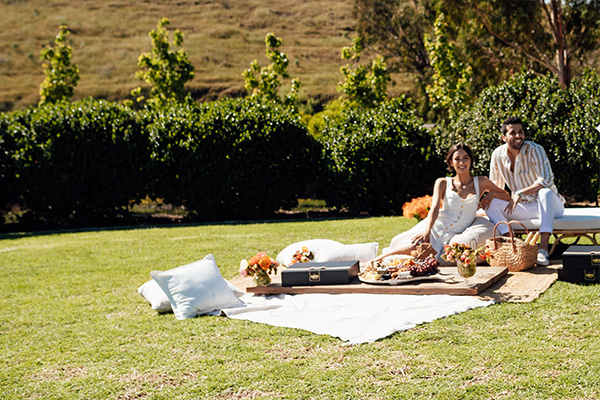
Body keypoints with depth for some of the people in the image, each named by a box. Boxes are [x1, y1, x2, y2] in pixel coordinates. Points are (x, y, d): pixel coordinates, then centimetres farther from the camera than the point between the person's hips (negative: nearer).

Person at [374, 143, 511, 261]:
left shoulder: (481, 183, 13)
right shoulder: (443, 183, 9)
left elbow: (507, 196, 22)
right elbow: (434, 208, -7)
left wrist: (490, 194, 0)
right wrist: (427, 231, -26)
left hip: (451, 237, 0)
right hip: (435, 227, 0)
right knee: (414, 246, -32)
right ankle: (375, 261, -13)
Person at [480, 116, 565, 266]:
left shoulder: (534, 150, -17)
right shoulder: (498, 155, -2)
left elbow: (547, 180, -27)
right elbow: (496, 187, 9)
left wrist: (520, 193, -35)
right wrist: (490, 196, -15)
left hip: (547, 205, -5)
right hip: (523, 208, 5)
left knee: (545, 192, -39)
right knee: (489, 202, -14)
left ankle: (543, 247, -47)